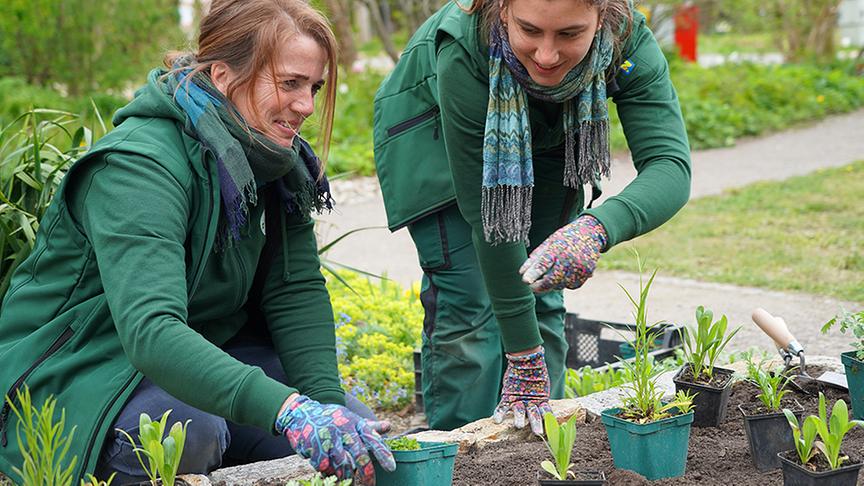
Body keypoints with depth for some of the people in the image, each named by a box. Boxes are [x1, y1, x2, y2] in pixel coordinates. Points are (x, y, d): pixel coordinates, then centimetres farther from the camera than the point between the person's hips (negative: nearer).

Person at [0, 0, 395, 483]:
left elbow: (297, 292, -4)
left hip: (205, 353, 7)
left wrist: (326, 402, -21)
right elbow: (150, 331, -41)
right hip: (73, 375, -6)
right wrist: (289, 410, -52)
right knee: (188, 432, -37)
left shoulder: (278, 161, -2)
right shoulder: (140, 167, -28)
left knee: (358, 436, -10)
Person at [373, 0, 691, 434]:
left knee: (541, 299, -1)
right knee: (468, 303, -12)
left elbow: (670, 163, -41)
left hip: (545, 138, 3)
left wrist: (597, 229, -63)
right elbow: (487, 212, -36)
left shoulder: (628, 40, -33)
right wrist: (524, 355, -34)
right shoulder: (463, 51, -40)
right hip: (436, 134, -3)